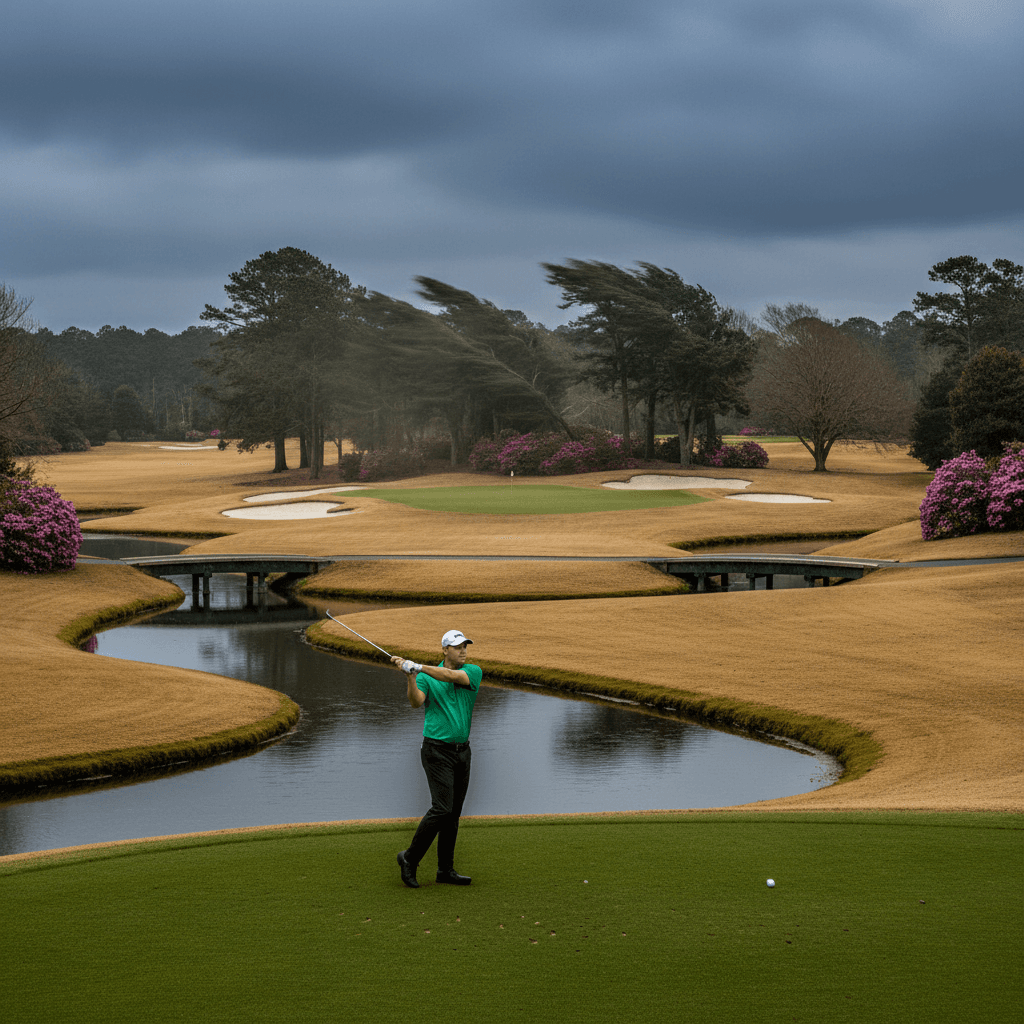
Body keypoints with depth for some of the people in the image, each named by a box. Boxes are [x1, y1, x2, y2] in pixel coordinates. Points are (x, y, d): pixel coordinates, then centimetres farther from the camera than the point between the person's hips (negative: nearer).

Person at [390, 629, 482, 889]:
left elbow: (452, 676, -18)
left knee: (454, 813, 7)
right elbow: (416, 701, -21)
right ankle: (410, 858, -2)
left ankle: (446, 870, 14)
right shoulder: (425, 678, -3)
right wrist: (410, 676, -36)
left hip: (462, 751, 5)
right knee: (442, 809, -15)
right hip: (437, 750, -4)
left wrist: (419, 667, -26)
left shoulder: (474, 672, 3)